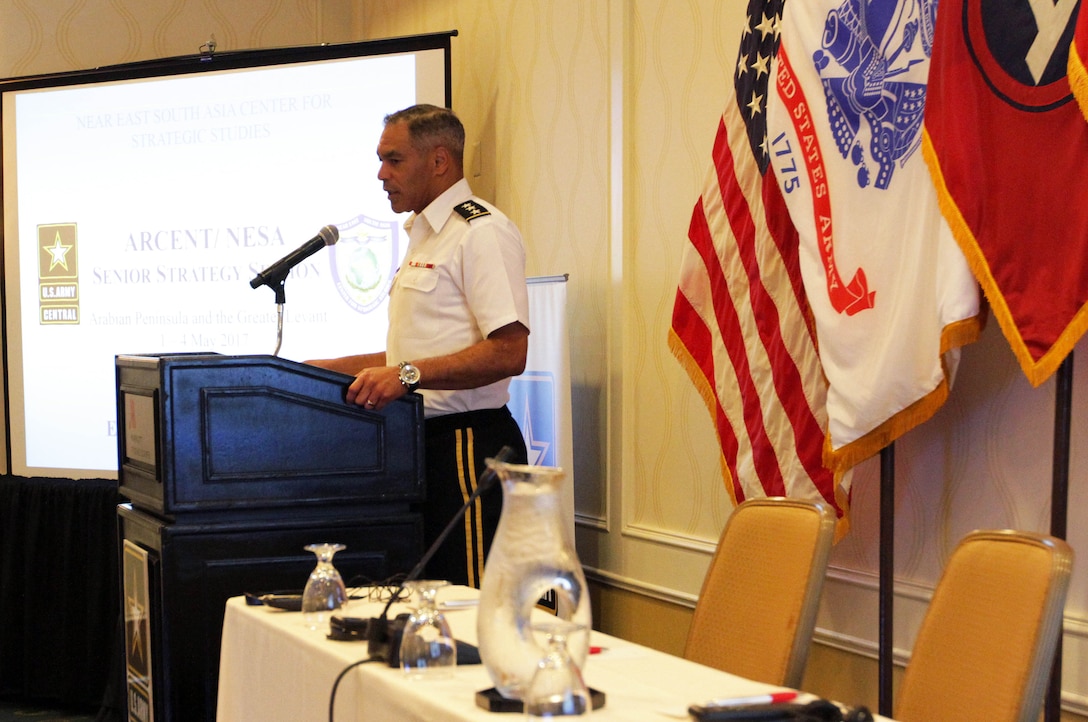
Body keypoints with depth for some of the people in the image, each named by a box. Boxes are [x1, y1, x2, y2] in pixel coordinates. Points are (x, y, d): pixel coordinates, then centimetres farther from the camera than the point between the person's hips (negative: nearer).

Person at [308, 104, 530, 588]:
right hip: (423, 440, 10)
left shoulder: (482, 231, -11)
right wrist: (332, 369, 20)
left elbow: (509, 352, -22)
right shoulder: (423, 235, 22)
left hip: (468, 444, -10)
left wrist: (408, 375, -26)